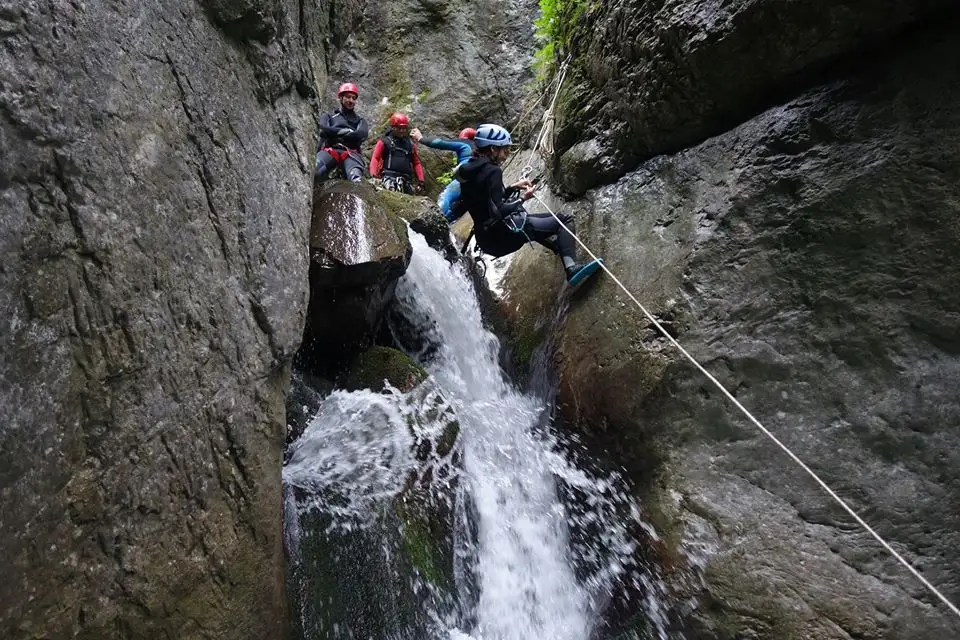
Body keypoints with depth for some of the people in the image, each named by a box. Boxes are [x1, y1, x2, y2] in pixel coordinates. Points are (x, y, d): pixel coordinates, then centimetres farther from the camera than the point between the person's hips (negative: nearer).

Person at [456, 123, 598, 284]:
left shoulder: (470, 170, 9)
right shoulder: (492, 171, -17)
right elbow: (498, 212, -23)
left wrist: (513, 188, 15)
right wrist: (523, 198, -9)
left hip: (488, 237, 10)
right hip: (505, 234, -10)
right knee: (565, 220, 1)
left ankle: (567, 258, 35)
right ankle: (572, 267, -13)